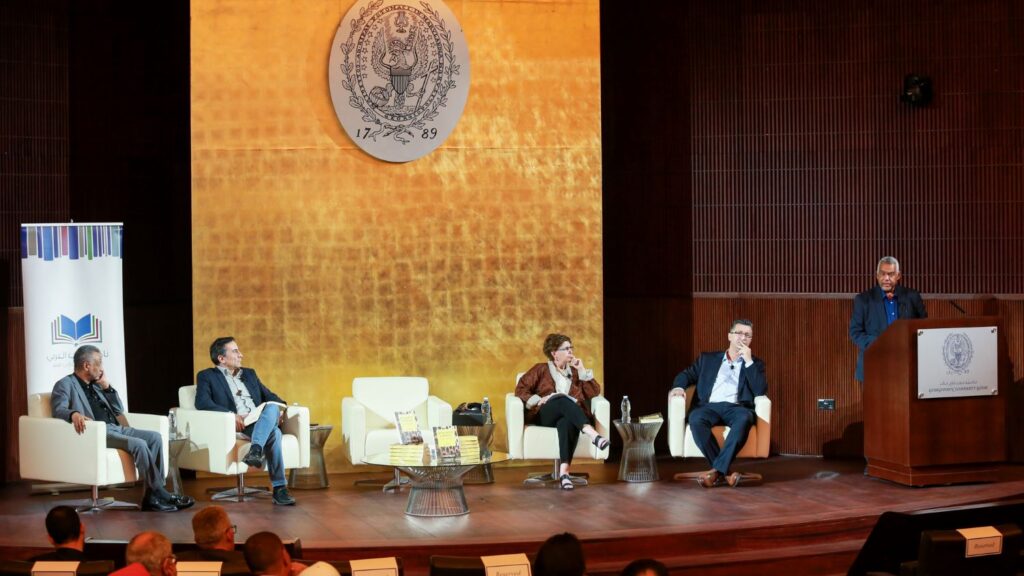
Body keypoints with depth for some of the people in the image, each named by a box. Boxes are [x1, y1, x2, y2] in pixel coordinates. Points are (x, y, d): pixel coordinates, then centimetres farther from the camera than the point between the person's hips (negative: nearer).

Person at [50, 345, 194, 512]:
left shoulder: (95, 385, 25)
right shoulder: (65, 385, 2)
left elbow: (119, 410, 25)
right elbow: (58, 409, -16)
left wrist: (106, 386, 14)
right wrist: (74, 414, -38)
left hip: (116, 428, 8)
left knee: (155, 437, -11)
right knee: (139, 444, -28)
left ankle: (153, 495, -16)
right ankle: (160, 495, -22)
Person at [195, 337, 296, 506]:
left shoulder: (249, 374, 30)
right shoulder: (207, 376, 10)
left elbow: (268, 395, 28)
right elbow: (202, 402, -7)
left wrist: (279, 407, 2)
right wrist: (231, 414, -21)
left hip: (261, 422, 5)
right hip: (237, 425, -5)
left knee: (272, 407, -32)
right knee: (274, 432, -34)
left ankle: (255, 451, -46)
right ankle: (279, 488, -36)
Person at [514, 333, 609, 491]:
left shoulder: (574, 371, 27)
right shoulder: (541, 369, 19)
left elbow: (595, 391, 17)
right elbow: (520, 389, 8)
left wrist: (582, 371, 9)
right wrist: (538, 400, -8)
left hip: (570, 415, 2)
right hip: (545, 415, -2)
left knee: (567, 423, -40)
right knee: (563, 399, -38)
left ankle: (564, 471, -56)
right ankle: (592, 434, -57)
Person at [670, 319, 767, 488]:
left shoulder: (755, 363, 19)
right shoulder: (708, 359, 23)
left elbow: (761, 390, 4)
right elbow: (686, 375, 20)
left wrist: (749, 361, -1)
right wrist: (679, 386, -4)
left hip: (736, 408, -1)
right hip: (709, 406, 1)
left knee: (745, 418, -38)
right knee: (696, 419, -35)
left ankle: (717, 470, -38)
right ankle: (725, 472, -30)